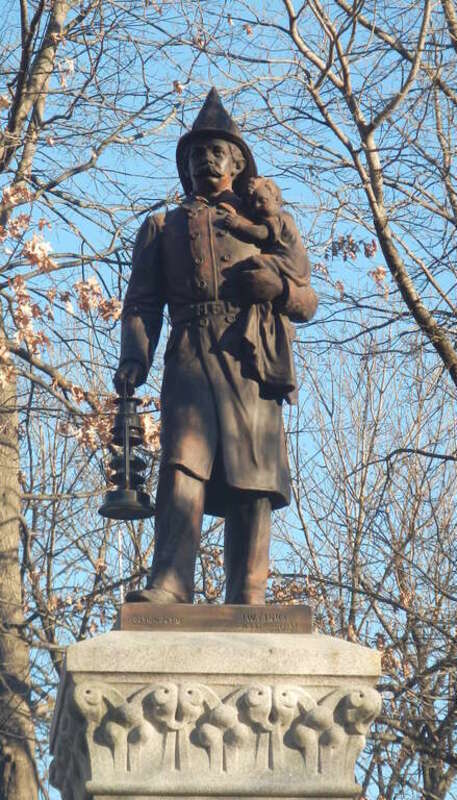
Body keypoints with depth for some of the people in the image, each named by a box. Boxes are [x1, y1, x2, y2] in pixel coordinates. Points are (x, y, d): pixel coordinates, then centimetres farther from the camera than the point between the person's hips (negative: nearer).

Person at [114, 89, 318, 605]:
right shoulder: (162, 227, 25)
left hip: (252, 363, 1)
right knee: (184, 464, -21)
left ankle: (247, 600, -9)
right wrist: (133, 361, -4)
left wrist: (278, 288, -4)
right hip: (189, 359, -1)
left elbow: (308, 302, 20)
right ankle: (169, 587, -33)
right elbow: (141, 303, 14)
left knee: (253, 483, -7)